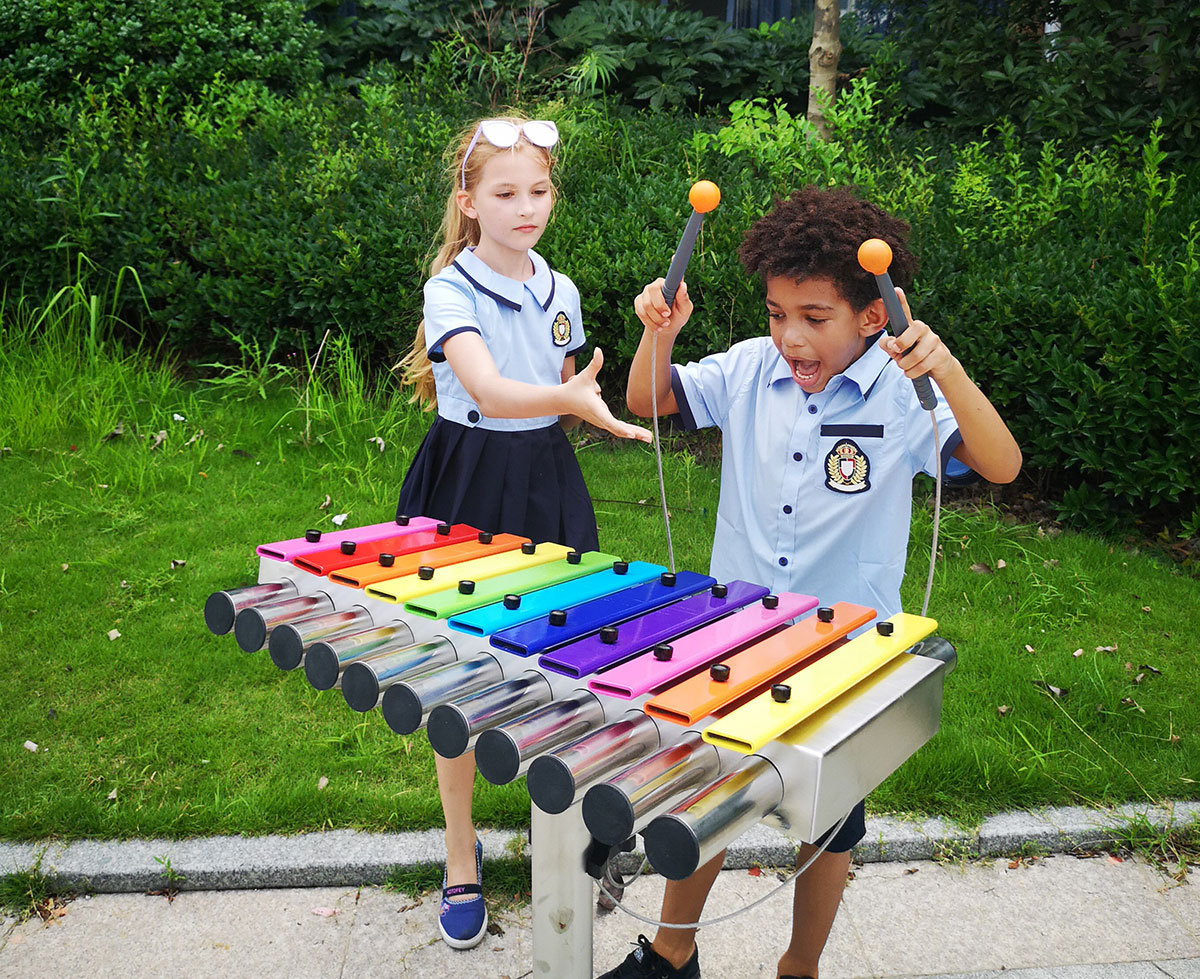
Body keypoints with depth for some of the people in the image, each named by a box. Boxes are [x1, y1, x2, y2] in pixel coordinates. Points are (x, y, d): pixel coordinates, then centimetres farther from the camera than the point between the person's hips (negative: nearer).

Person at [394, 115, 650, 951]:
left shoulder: (562, 292, 5)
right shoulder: (450, 289, -12)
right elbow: (488, 390, -32)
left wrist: (579, 401, -1)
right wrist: (568, 398, -48)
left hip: (547, 483, 4)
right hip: (467, 484, -4)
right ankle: (462, 856, 24)